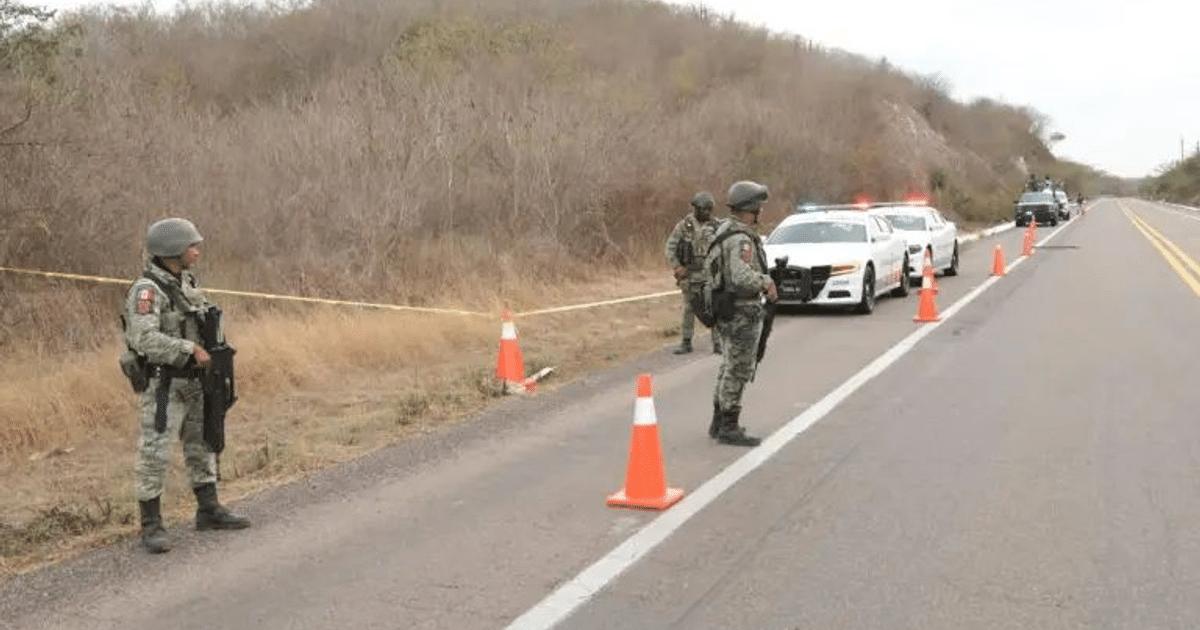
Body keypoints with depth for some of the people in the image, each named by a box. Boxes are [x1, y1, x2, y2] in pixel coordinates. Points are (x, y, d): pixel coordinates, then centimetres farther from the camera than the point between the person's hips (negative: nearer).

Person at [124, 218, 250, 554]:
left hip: (192, 383, 9)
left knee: (201, 446, 15)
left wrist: (211, 352, 7)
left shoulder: (185, 283, 9)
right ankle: (152, 526, 5)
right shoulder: (147, 290, -18)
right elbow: (145, 339, -29)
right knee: (154, 454, -3)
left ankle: (209, 511, 27)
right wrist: (191, 350, -25)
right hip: (162, 386, -8)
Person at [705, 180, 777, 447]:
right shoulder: (740, 239, -21)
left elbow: (708, 265, 21)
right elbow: (742, 277, -34)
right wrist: (767, 282, -16)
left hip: (726, 312, 10)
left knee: (729, 368, 18)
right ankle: (729, 428, 2)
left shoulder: (723, 231, 11)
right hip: (741, 314, -10)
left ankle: (719, 422, 25)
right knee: (738, 371, -3)